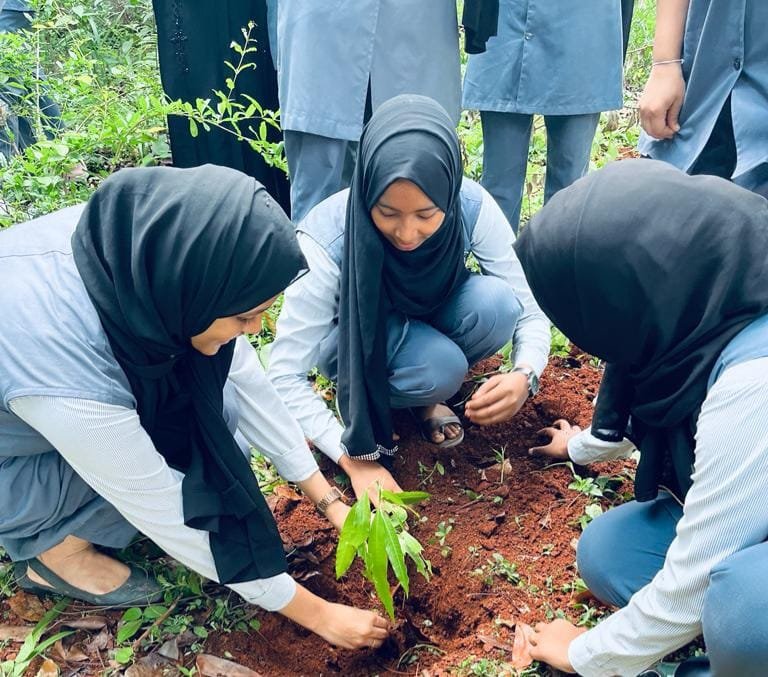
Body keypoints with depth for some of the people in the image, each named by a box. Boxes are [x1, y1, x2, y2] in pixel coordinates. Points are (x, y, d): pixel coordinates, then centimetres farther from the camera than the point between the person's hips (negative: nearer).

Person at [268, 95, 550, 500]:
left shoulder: (473, 208, -28)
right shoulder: (328, 238, -34)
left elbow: (530, 311, -18)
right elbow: (284, 376, -28)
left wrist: (524, 375, -39)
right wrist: (356, 459, -34)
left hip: (430, 321, 3)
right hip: (357, 340, -3)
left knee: (496, 303, -29)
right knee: (440, 369, -34)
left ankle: (425, 395, -1)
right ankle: (361, 394, -1)